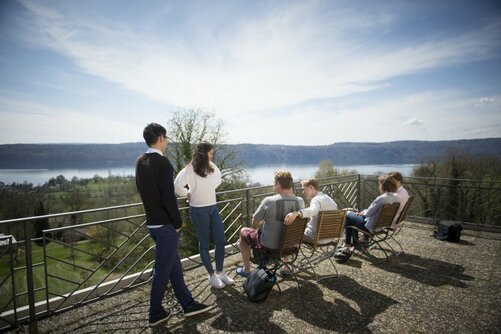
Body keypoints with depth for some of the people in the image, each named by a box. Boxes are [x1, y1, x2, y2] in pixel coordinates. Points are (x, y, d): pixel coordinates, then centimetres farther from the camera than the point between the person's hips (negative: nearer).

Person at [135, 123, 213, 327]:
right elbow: (168, 196, -22)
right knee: (162, 270, 7)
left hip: (152, 222, 9)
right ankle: (155, 313, 24)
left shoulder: (140, 162, 7)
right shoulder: (162, 162, -19)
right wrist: (177, 222, -12)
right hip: (165, 224, -9)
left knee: (174, 265, 17)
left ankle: (188, 304, 29)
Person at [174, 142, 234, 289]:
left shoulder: (212, 167, 3)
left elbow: (218, 178, 22)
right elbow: (177, 186, -29)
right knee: (204, 244, 7)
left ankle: (220, 272, 26)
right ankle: (212, 275, 23)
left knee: (221, 241, 8)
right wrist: (188, 194, -13)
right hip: (199, 211, -6)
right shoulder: (189, 170, -17)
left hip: (213, 208, 6)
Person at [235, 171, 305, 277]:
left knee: (243, 231, 21)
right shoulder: (300, 201, -10)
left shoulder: (268, 201, -23)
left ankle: (246, 270, 30)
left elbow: (254, 222, -11)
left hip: (269, 245, -4)